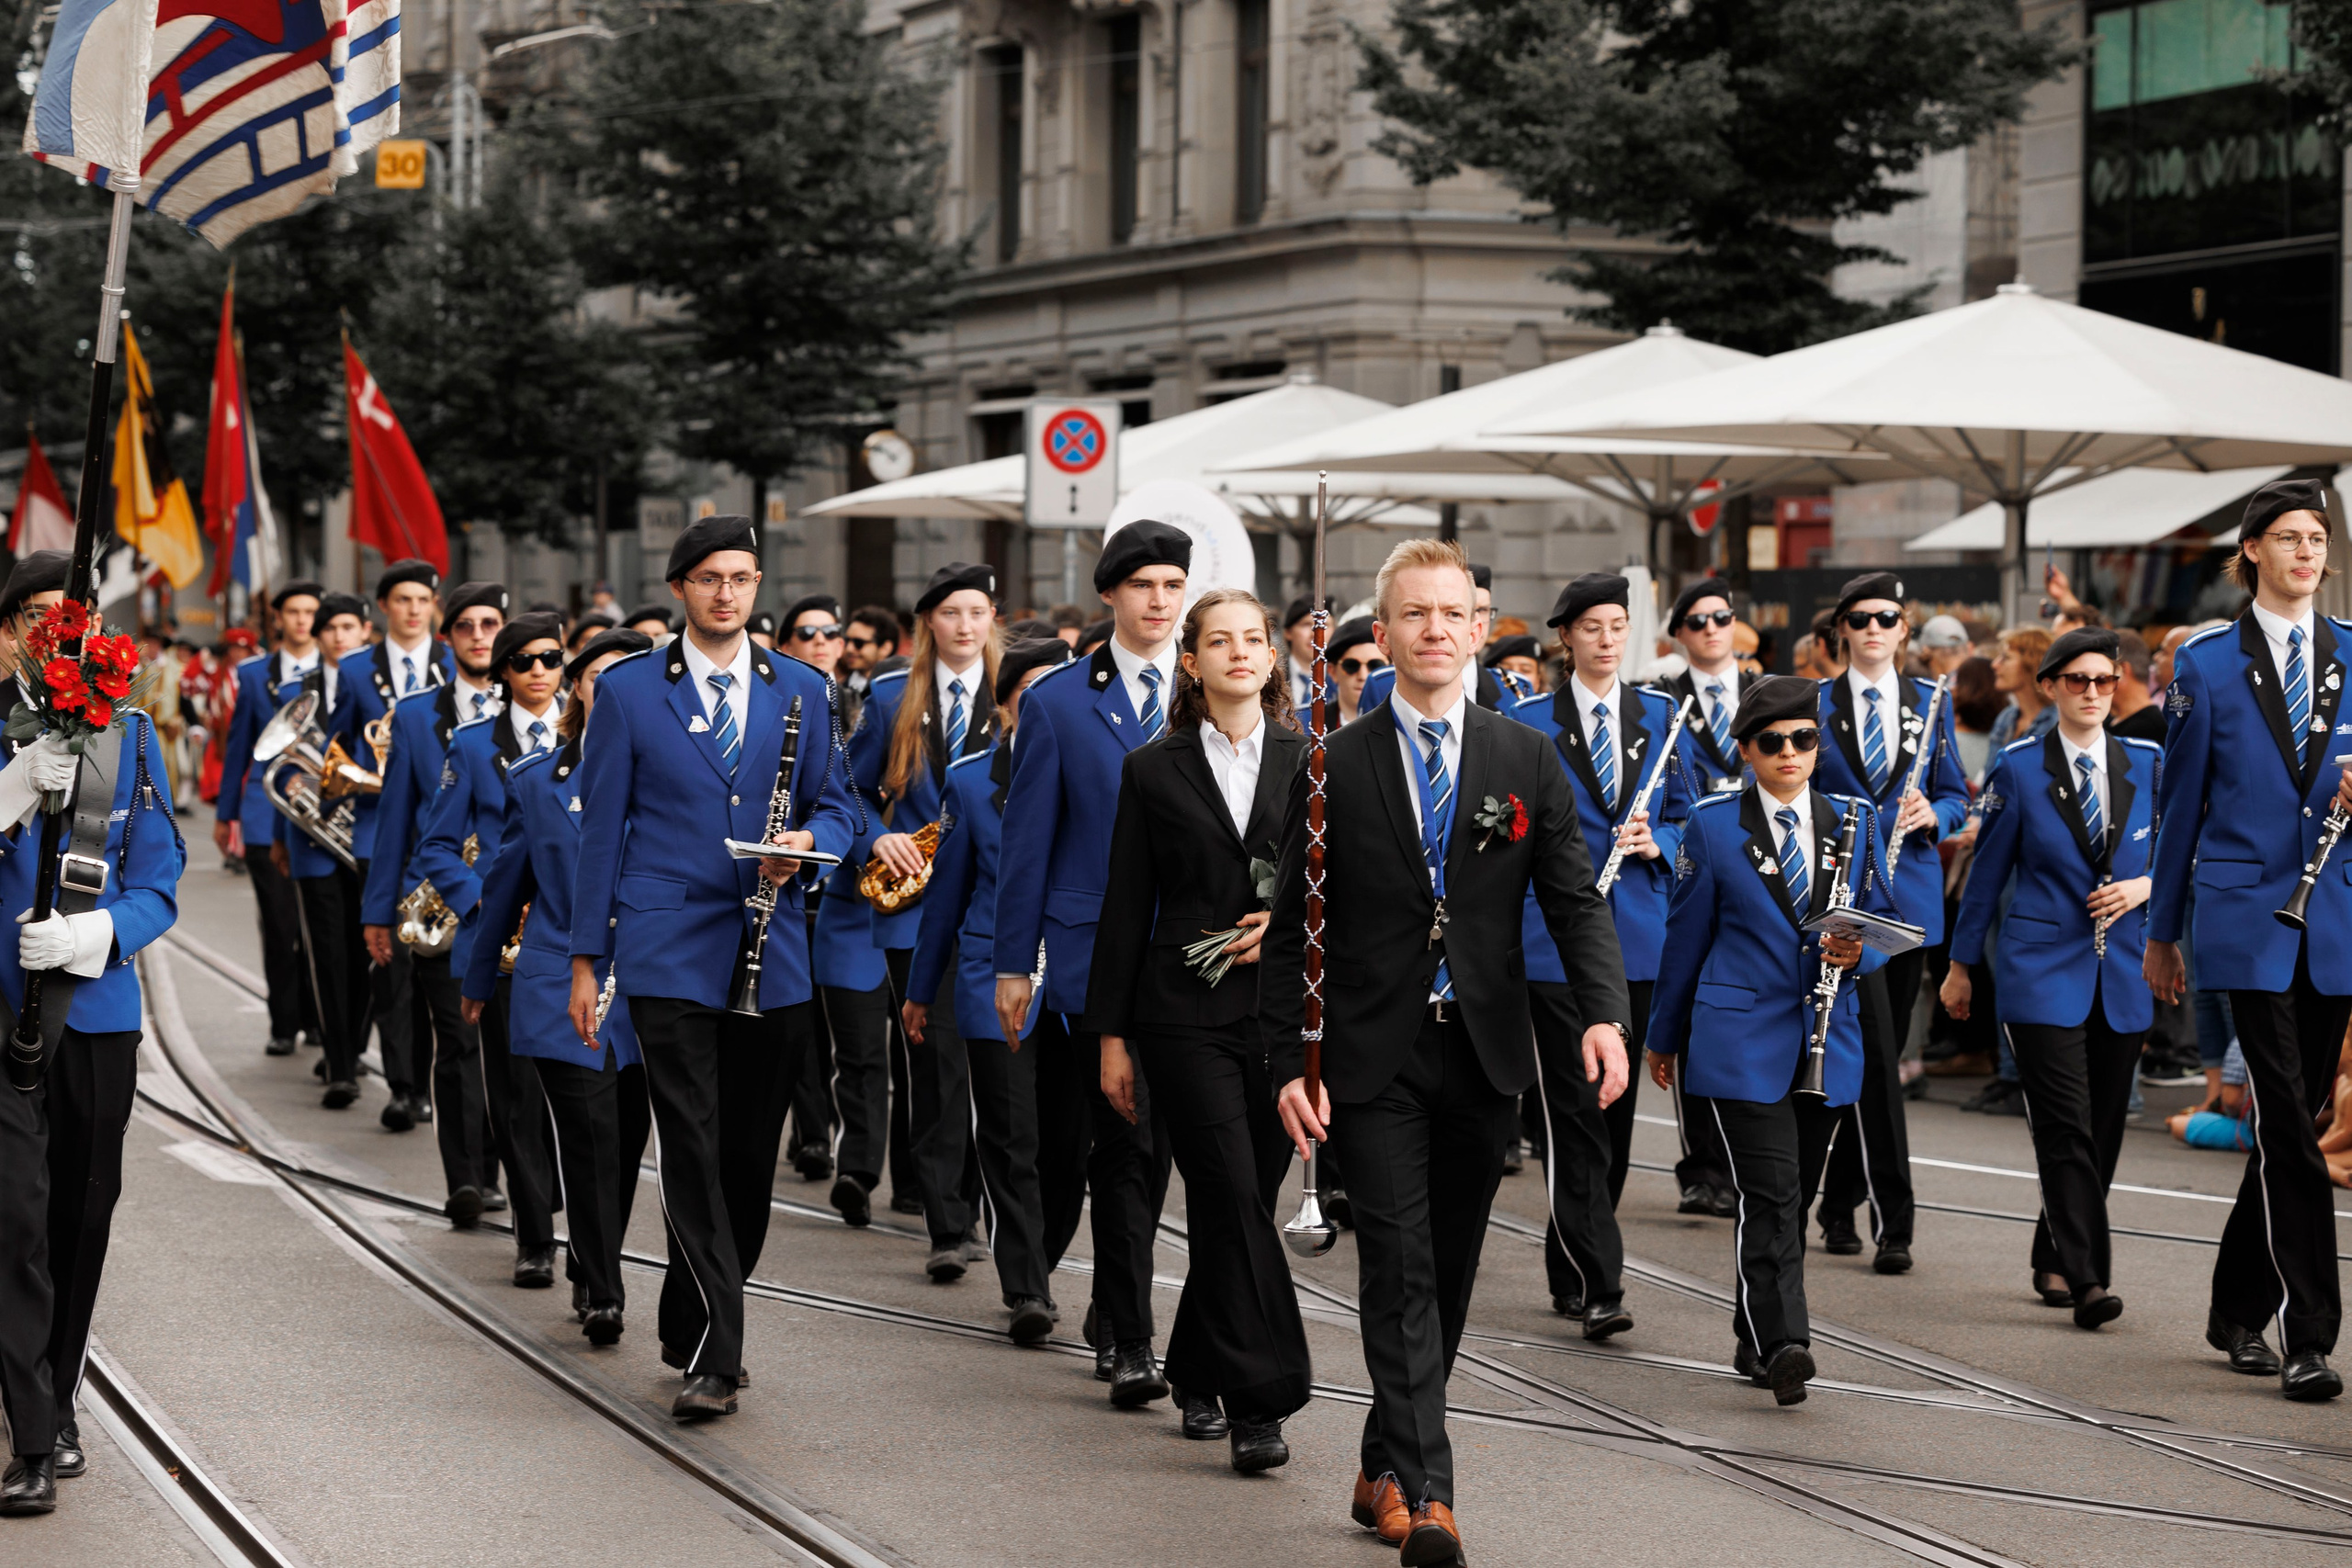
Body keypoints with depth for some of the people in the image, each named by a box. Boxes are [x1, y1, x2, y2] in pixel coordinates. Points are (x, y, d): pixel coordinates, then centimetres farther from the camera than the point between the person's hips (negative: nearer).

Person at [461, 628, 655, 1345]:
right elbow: (506, 883, 15)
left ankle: (591, 1269, 29)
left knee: (626, 1137, 9)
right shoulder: (534, 778, 6)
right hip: (560, 983, -1)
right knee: (590, 1131, -13)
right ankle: (601, 1293, -8)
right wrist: (480, 982, 22)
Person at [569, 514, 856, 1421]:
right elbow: (600, 826, 4)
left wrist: (807, 842, -8)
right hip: (669, 954, -3)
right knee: (693, 1152, -10)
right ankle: (714, 1357, -11)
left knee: (751, 1155, 8)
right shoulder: (628, 690, 3)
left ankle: (693, 1327, 25)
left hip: (774, 959, 3)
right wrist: (584, 958, 1)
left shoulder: (799, 690, 11)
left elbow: (832, 804, 17)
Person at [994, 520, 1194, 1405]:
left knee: (1156, 1142, 9)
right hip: (1096, 951, -3)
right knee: (1125, 1144, -7)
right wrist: (1013, 962, 1)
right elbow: (1028, 840, 4)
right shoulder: (1059, 704, 3)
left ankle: (1114, 1311, 27)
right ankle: (1128, 1342, -2)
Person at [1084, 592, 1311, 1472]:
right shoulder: (1154, 771, 5)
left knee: (1242, 1200, 7)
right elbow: (1126, 909, 6)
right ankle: (1259, 1398, -14)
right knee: (1232, 1195, -13)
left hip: (1283, 1012, 2)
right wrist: (1111, 1035, 3)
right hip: (1186, 1015, -2)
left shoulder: (1309, 764, 8)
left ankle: (1199, 1374, 25)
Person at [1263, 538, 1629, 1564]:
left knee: (1448, 1275, 10)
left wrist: (1604, 1013, -15)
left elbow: (1575, 900, 2)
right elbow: (1292, 930, 3)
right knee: (1401, 1269, -11)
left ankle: (1383, 1469, 25)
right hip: (1374, 1058, -3)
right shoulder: (1336, 767, 1)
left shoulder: (1528, 763, 6)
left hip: (1484, 1056, 3)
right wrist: (1289, 1062, -3)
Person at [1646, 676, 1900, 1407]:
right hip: (1740, 1040, -4)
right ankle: (1783, 1346, -21)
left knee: (1793, 1196, 11)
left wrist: (1856, 952, -9)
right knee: (1769, 1195, -14)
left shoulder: (1854, 820, 10)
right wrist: (1665, 1036, 12)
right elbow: (1686, 937, 7)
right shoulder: (1713, 825, 1)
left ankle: (1755, 1341, 24)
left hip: (1828, 1041, 4)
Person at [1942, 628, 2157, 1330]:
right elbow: (1987, 871, 5)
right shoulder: (2018, 768, -1)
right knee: (2067, 1128, -12)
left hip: (2123, 975, 4)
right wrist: (1961, 964, 9)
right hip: (2042, 971, -4)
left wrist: (2145, 886, -8)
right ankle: (2085, 1278, -14)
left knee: (2104, 1130, 9)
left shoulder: (2146, 764, 7)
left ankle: (2054, 1261, 25)